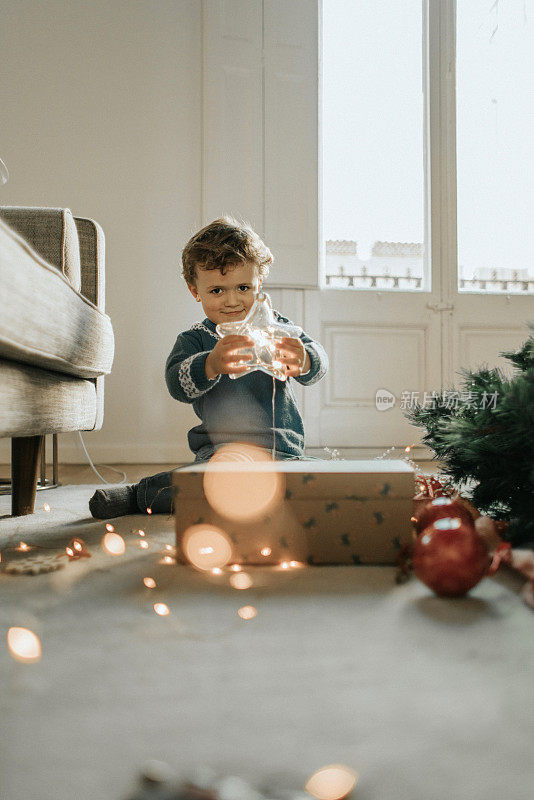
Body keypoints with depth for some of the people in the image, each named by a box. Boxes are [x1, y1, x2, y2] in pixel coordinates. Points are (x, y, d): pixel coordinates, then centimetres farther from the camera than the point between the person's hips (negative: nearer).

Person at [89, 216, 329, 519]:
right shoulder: (195, 339, 3)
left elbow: (319, 361, -5)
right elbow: (178, 383, -15)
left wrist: (303, 361, -33)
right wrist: (211, 365, -38)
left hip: (286, 449, 3)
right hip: (225, 447, -2)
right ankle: (138, 494, -11)